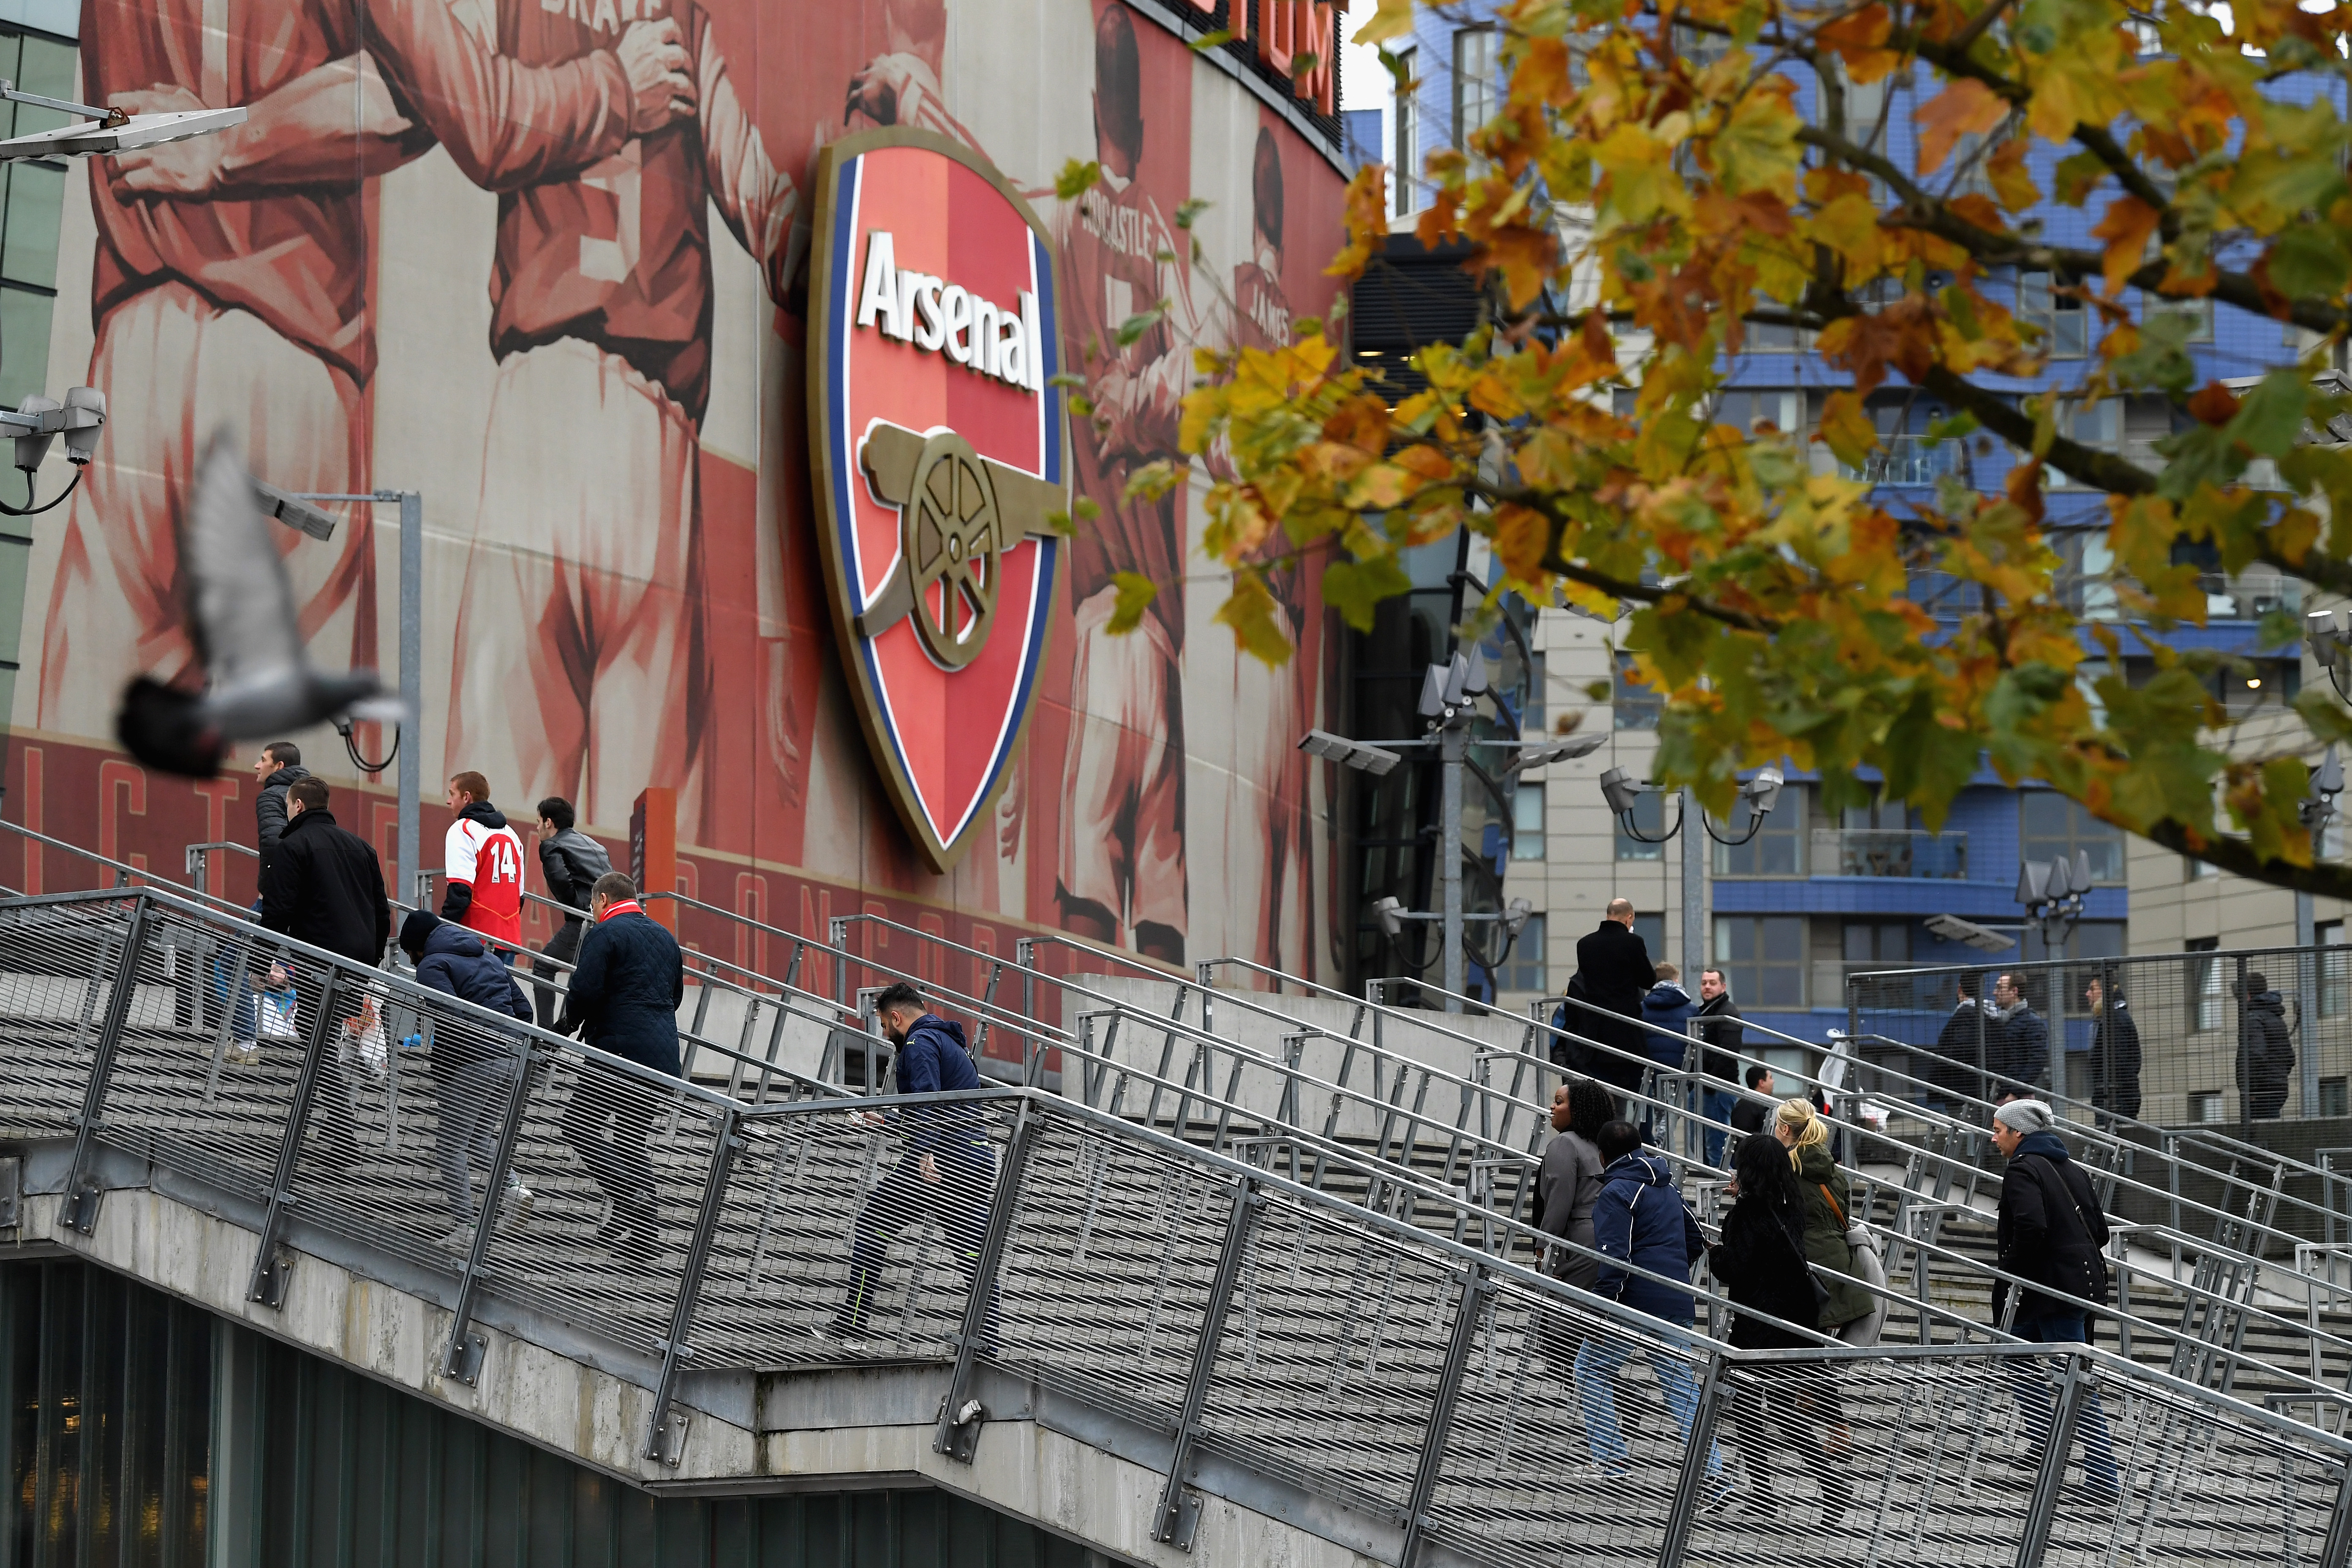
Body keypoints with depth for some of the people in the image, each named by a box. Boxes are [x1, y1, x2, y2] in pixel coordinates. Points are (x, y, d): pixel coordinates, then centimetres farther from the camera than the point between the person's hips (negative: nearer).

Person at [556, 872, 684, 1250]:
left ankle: (633, 1200, -17)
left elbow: (584, 991, -13)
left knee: (579, 1127, -4)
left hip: (620, 1049, -8)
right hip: (663, 1055, 8)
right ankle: (643, 1222, 12)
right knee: (630, 1140, 15)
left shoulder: (604, 934, -5)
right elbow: (676, 995, 26)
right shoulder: (665, 938, 20)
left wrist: (569, 1023, 5)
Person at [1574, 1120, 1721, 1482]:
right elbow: (1696, 1241, 25)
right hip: (1677, 1306, 7)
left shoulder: (1616, 1193, -8)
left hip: (1636, 1303, -7)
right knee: (1683, 1387, 8)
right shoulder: (1668, 1188, 17)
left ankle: (1612, 1462, 5)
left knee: (1591, 1369, 10)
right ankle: (1713, 1473, 0)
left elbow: (1614, 1258, -18)